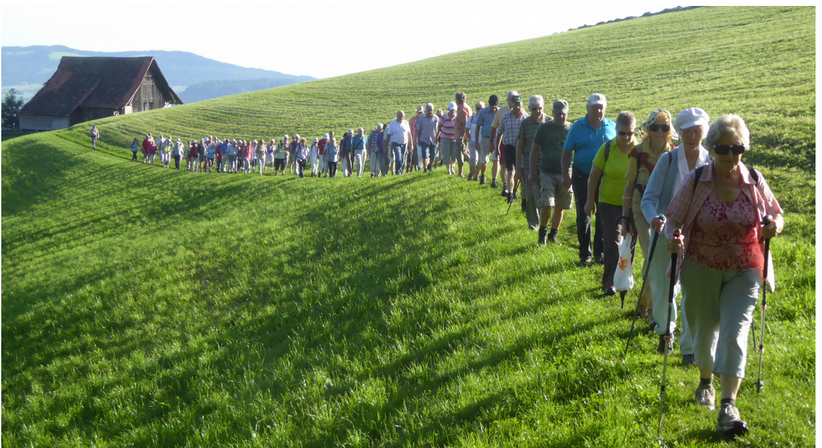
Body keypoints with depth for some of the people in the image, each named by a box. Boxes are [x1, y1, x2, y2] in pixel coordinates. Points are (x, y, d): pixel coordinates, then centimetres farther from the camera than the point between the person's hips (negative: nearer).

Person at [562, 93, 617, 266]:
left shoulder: (612, 127, 4)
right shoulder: (578, 127, -1)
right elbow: (567, 152, 1)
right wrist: (565, 175, -8)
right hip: (582, 176, -1)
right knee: (583, 215, 4)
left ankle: (600, 251, 17)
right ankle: (585, 253, 14)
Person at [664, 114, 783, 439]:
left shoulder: (755, 181, -4)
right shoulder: (695, 181, -9)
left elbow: (776, 216, 8)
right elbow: (673, 219, -5)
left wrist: (775, 226, -16)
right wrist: (672, 239, -27)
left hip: (743, 271, 0)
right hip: (701, 269, 0)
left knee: (735, 334, -10)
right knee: (704, 330, 14)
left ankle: (728, 406, -7)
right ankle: (706, 381, 43)